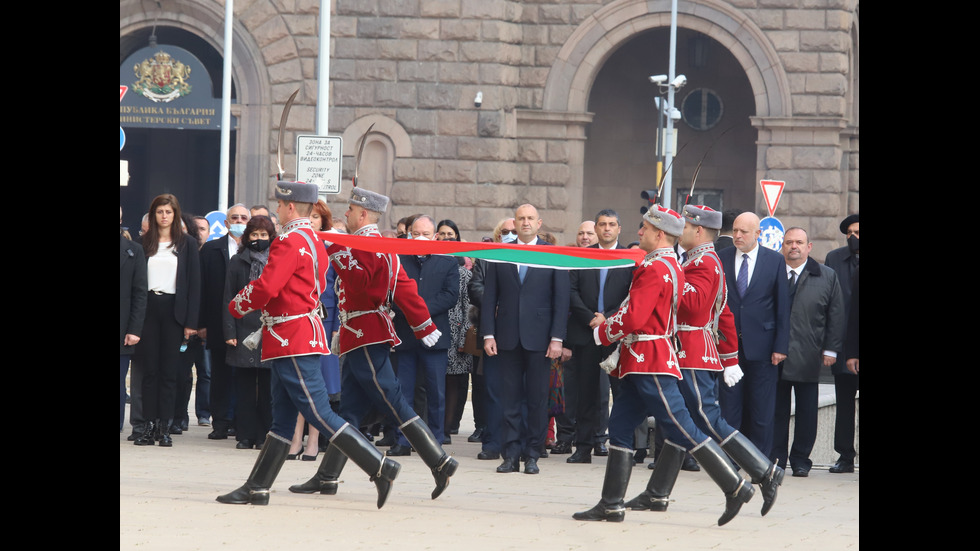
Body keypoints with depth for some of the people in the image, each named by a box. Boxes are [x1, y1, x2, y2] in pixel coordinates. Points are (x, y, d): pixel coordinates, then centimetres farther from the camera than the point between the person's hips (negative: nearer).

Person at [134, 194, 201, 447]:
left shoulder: (187, 243, 6)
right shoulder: (144, 242, 8)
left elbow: (194, 283, 3)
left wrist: (191, 321, -5)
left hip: (173, 309, -1)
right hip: (149, 308, 1)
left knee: (169, 370, 0)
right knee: (150, 368, -1)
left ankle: (164, 426, 1)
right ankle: (149, 424, 0)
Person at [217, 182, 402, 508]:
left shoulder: (290, 242, -17)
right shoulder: (315, 242, 14)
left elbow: (266, 287, -23)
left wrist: (237, 306, -5)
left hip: (293, 343, -10)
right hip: (304, 336, 10)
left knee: (319, 414, -10)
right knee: (282, 419, 11)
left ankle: (380, 468, -13)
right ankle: (257, 489, 15)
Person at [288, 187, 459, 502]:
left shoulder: (367, 244, -12)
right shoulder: (380, 246, 17)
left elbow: (359, 283, -23)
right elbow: (404, 289, 17)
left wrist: (337, 251, -17)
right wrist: (424, 326, 18)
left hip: (367, 342, -10)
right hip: (360, 341, 10)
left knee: (394, 404, -10)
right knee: (349, 409, 10)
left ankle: (440, 462, -12)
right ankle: (327, 478, 13)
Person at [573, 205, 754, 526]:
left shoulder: (655, 269, -16)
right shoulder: (671, 266, 17)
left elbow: (633, 318, -22)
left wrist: (603, 329, -4)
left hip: (650, 364, -11)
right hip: (640, 363, 11)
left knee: (681, 429, -10)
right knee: (620, 427, 9)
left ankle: (735, 488, -8)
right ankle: (612, 506, 10)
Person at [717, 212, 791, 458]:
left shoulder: (775, 261, 2)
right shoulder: (720, 259, 5)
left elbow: (783, 306, 1)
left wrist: (781, 345, -4)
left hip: (760, 344, -1)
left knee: (761, 410, 3)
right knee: (729, 406, 2)